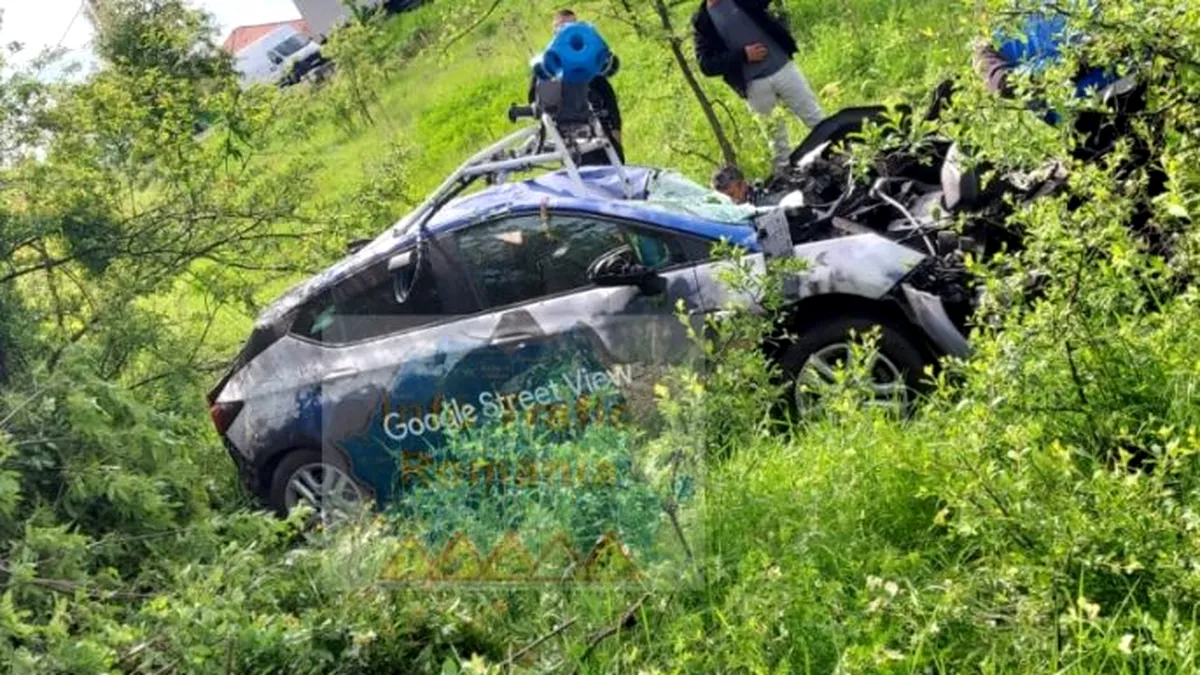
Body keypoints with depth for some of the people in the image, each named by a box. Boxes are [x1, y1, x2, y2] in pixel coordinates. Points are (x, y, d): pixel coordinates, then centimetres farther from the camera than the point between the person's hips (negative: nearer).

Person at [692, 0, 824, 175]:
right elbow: (706, 65, -6)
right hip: (755, 85, -2)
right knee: (775, 135, 5)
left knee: (816, 120, 6)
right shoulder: (702, 21, 0)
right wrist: (743, 55, -15)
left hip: (782, 67, 2)